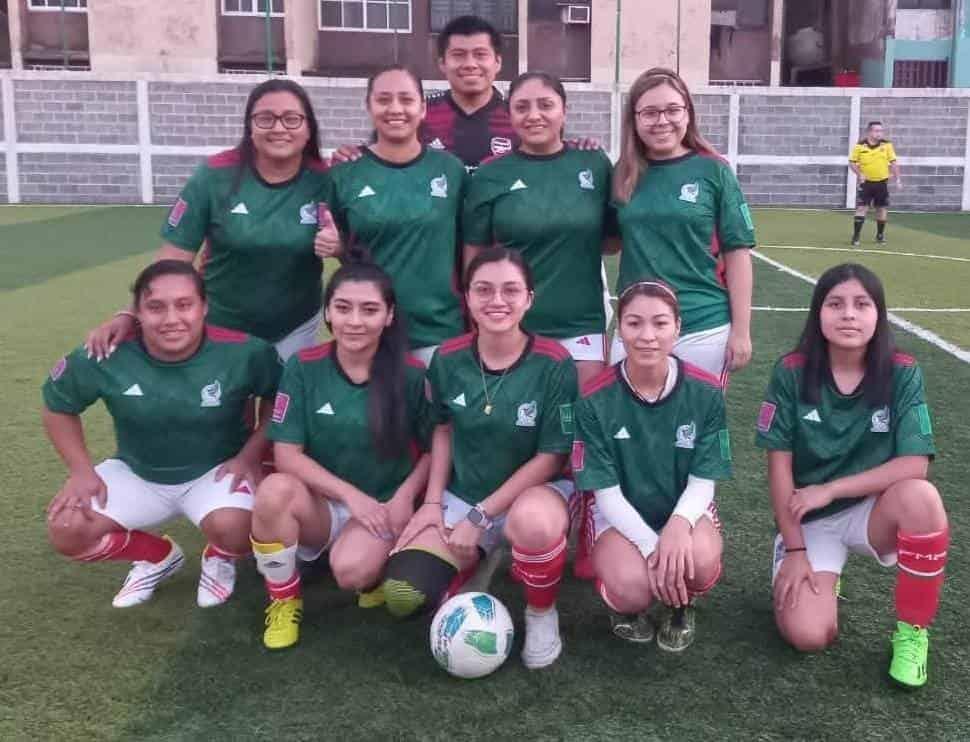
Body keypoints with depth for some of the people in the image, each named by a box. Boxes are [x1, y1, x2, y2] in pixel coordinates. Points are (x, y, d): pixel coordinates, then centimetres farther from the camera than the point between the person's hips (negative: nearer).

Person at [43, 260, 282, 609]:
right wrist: (81, 470, -7)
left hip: (216, 469, -2)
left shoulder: (242, 352, -24)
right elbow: (58, 405, -1)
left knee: (232, 528, -33)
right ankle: (157, 556, 16)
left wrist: (249, 455, -14)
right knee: (65, 531, -13)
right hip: (137, 472, 3)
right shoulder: (106, 357, -20)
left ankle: (219, 559, 9)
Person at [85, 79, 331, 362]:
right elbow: (172, 258, -13)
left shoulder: (323, 180, -11)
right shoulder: (216, 174, -14)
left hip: (296, 329, 1)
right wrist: (131, 314, -25)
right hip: (221, 326, -1)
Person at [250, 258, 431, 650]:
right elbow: (287, 455, -10)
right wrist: (350, 494, -18)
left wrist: (404, 497, -15)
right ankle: (284, 600, -7)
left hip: (381, 508, -1)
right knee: (275, 490, -32)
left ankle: (383, 569, 7)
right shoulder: (303, 367, -8)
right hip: (321, 504, 2)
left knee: (352, 570, -32)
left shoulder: (411, 375, -9)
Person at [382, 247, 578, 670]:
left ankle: (541, 612, -8)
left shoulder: (554, 364, -18)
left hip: (534, 490, -3)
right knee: (403, 595, -16)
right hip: (461, 494, 3)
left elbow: (552, 458, -14)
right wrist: (433, 502, -2)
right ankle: (480, 559, 17)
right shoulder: (448, 358, -7)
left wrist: (480, 517, -16)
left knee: (533, 521, -41)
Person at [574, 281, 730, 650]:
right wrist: (651, 545, -28)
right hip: (621, 514, -1)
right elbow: (606, 492, -14)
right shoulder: (595, 399, -16)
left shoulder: (706, 392, -12)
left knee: (701, 562, -33)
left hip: (684, 508, 2)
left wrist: (679, 524, -32)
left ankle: (679, 604, 6)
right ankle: (626, 605, 9)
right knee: (632, 589, -31)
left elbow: (703, 481, -10)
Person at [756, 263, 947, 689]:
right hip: (808, 520, 0)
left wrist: (829, 490, -18)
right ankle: (820, 577, 17)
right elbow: (779, 466, -10)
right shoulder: (792, 373, -12)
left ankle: (912, 631, -10)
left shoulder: (902, 374, -12)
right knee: (809, 636, -21)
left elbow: (914, 466, -18)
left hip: (872, 511, 1)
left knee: (920, 498, -34)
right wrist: (795, 551, -11)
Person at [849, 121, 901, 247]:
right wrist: (859, 174, -14)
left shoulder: (887, 145, -1)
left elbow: (893, 162, 3)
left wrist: (898, 178, -4)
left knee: (883, 209, 8)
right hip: (866, 183, -2)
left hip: (882, 183, 2)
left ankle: (880, 235, 24)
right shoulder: (860, 146, -6)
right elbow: (852, 162, 1)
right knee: (861, 208, -8)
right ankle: (856, 237, -4)